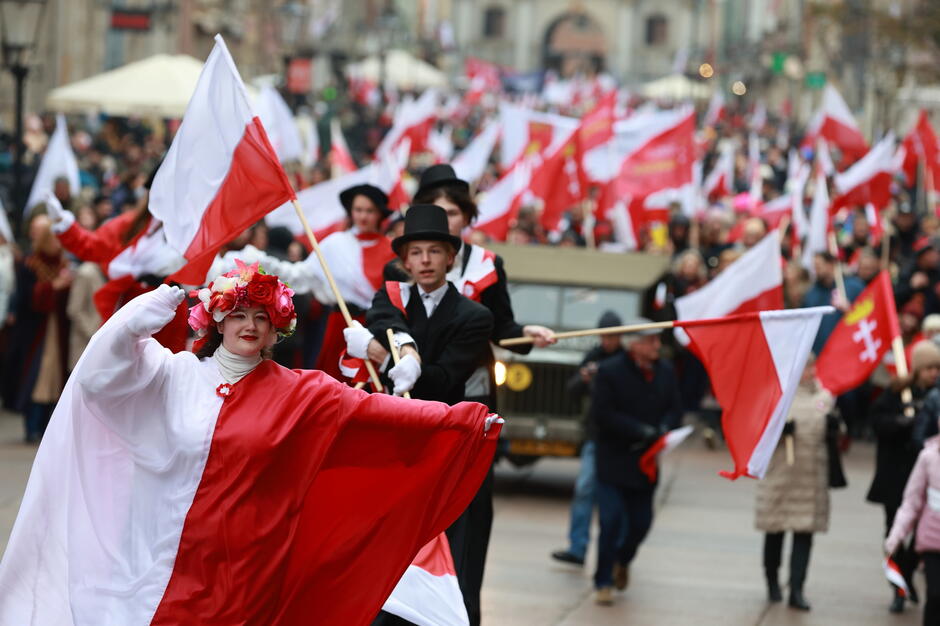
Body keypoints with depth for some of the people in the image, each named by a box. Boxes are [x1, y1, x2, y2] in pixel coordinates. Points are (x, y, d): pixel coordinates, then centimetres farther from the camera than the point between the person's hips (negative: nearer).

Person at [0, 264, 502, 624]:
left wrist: (462, 420, -8)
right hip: (172, 557, -1)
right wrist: (170, 295, -13)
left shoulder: (300, 395, 4)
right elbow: (110, 355, -10)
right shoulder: (173, 375, 1)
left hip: (249, 566, 1)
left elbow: (372, 408, -1)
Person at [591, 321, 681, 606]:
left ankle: (623, 559, 39)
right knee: (611, 521, -8)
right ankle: (603, 582, 4)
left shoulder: (665, 371, 3)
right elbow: (602, 414, -15)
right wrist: (640, 430, -20)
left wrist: (661, 430, -14)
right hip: (613, 461, -4)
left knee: (640, 522, 7)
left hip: (645, 462, 4)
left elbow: (674, 408, 8)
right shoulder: (609, 371, -11)